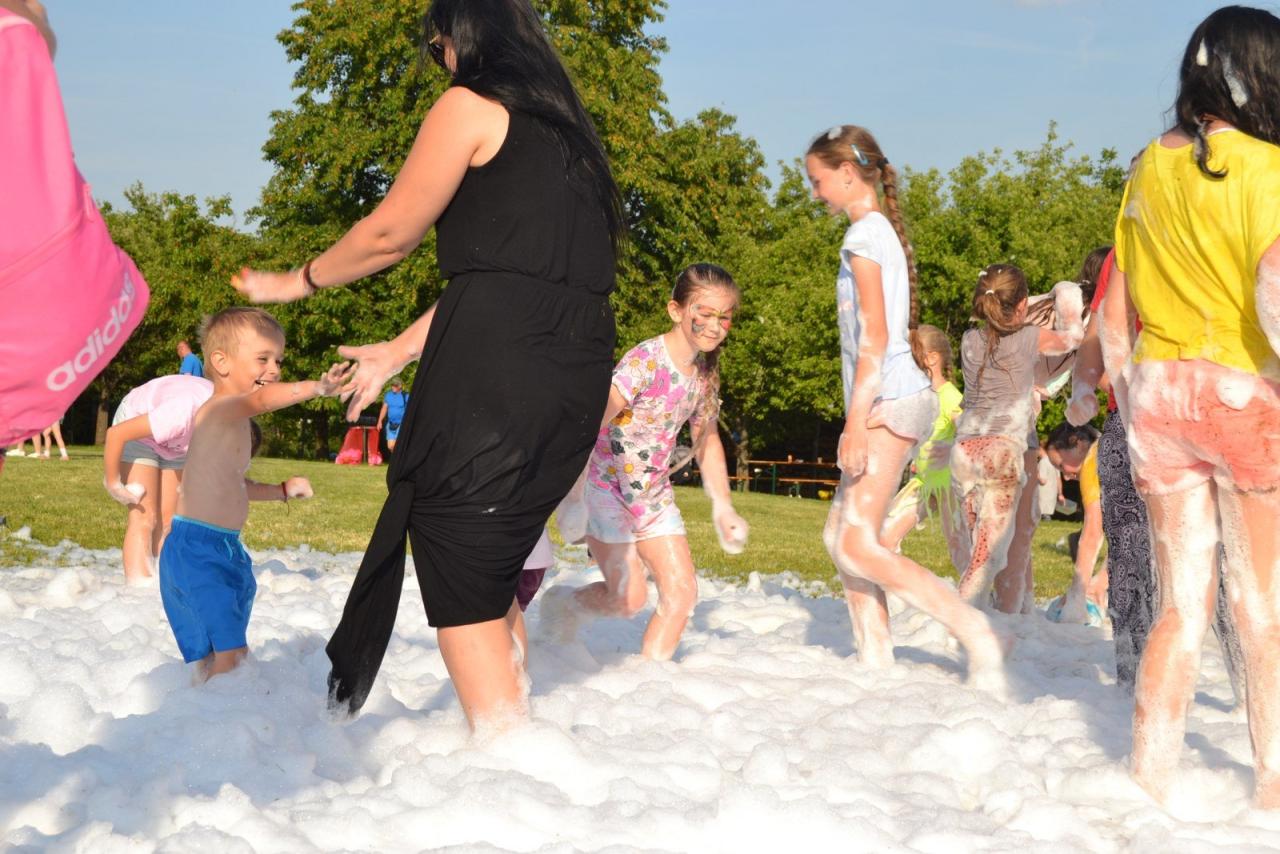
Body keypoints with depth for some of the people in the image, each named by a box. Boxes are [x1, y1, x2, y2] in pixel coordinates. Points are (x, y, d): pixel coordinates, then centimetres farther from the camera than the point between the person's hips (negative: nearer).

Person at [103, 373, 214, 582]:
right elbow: (115, 433, -33)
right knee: (144, 519, -14)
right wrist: (112, 482, -23)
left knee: (167, 523, 0)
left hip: (175, 444, 6)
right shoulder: (182, 414, -41)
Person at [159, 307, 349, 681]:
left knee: (233, 655, 12)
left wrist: (281, 490, 21)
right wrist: (316, 387, -50)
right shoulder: (218, 409, -14)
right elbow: (262, 398, -36)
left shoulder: (237, 423, 17)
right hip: (197, 548, -10)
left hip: (225, 550, 10)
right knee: (228, 653, -17)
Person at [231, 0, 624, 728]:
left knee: (458, 567, -3)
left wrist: (295, 283, 19)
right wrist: (401, 350, 27)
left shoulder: (473, 106, 2)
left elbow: (391, 233, 3)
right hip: (579, 371, 8)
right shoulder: (564, 127, 25)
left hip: (496, 362, -8)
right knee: (496, 562, 17)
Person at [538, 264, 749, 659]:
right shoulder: (645, 360, -23)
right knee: (630, 597, -9)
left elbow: (707, 440, 16)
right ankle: (562, 602, 19)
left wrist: (722, 507, 13)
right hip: (607, 488, -7)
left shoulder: (706, 373, 0)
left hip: (654, 494, 7)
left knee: (682, 590, -3)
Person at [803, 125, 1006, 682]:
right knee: (840, 536, 10)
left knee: (857, 547, -13)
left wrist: (856, 420, -21)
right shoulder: (883, 230, 19)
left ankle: (974, 630, -17)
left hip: (887, 400, -10)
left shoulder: (864, 235, -10)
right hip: (896, 400, 10)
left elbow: (873, 337, -18)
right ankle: (875, 659, 10)